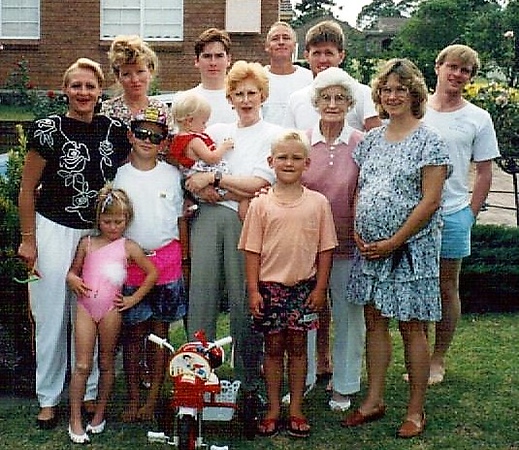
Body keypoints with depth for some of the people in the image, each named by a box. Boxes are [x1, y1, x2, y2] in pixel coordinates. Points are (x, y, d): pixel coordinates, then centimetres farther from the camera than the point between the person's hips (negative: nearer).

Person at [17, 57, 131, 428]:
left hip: (99, 234, 3)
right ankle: (49, 398, 18)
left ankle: (90, 392, 22)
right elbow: (28, 189, -4)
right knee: (52, 315, 5)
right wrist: (28, 239, -5)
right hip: (53, 231, -3)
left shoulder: (114, 130, 1)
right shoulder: (49, 129, -8)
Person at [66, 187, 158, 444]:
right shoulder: (87, 243, 9)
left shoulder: (128, 247, 4)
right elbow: (73, 271, 15)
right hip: (85, 307, 0)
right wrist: (73, 280, -8)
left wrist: (133, 299, 2)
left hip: (111, 309, 0)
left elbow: (152, 273, 5)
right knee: (82, 365, -3)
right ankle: (75, 420, 4)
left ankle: (99, 414, 22)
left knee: (106, 363, 10)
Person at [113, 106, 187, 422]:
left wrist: (183, 261, 7)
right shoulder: (120, 176, 2)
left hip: (167, 259, 1)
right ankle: (133, 399, 15)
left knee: (160, 332, 6)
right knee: (133, 333, 5)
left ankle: (153, 400, 15)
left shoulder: (172, 175, 5)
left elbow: (181, 218, 10)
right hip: (130, 260, -1)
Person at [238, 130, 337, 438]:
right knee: (273, 347, 9)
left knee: (298, 346, 9)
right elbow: (252, 251, -1)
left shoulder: (318, 203, -2)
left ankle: (296, 410, 20)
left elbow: (325, 249, 1)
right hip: (270, 286, 0)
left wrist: (320, 288, -2)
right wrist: (253, 290, -5)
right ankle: (274, 410, 19)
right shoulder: (261, 205, -2)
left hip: (304, 286, 0)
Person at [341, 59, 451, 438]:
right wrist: (358, 233, -1)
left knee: (411, 327, 2)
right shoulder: (371, 140, 11)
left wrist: (394, 242, -15)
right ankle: (374, 401, 22)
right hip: (369, 248, 6)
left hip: (410, 247, -5)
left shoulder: (429, 141, -7)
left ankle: (416, 410, 14)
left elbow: (430, 201, -12)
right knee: (374, 321, 11)